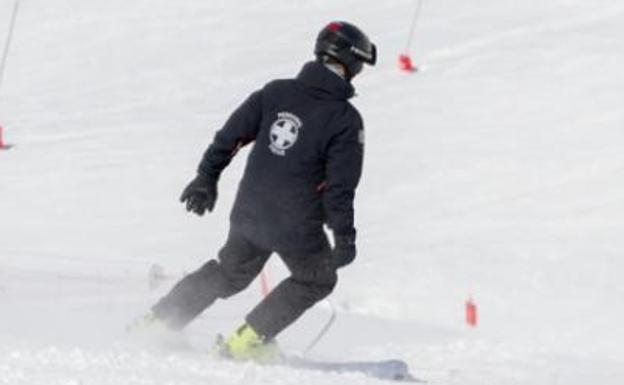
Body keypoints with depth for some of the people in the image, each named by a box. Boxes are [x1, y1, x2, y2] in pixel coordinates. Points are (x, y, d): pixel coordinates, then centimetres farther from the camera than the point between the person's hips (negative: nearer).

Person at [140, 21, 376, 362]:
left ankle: (159, 321, 28)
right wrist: (344, 236, -8)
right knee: (317, 279, 22)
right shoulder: (345, 120, -14)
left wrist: (207, 176, 14)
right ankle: (247, 340, 13)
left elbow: (231, 135, 3)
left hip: (249, 213, 5)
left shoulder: (275, 92, 0)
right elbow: (340, 186, -16)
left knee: (230, 272, 29)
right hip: (297, 228, -5)